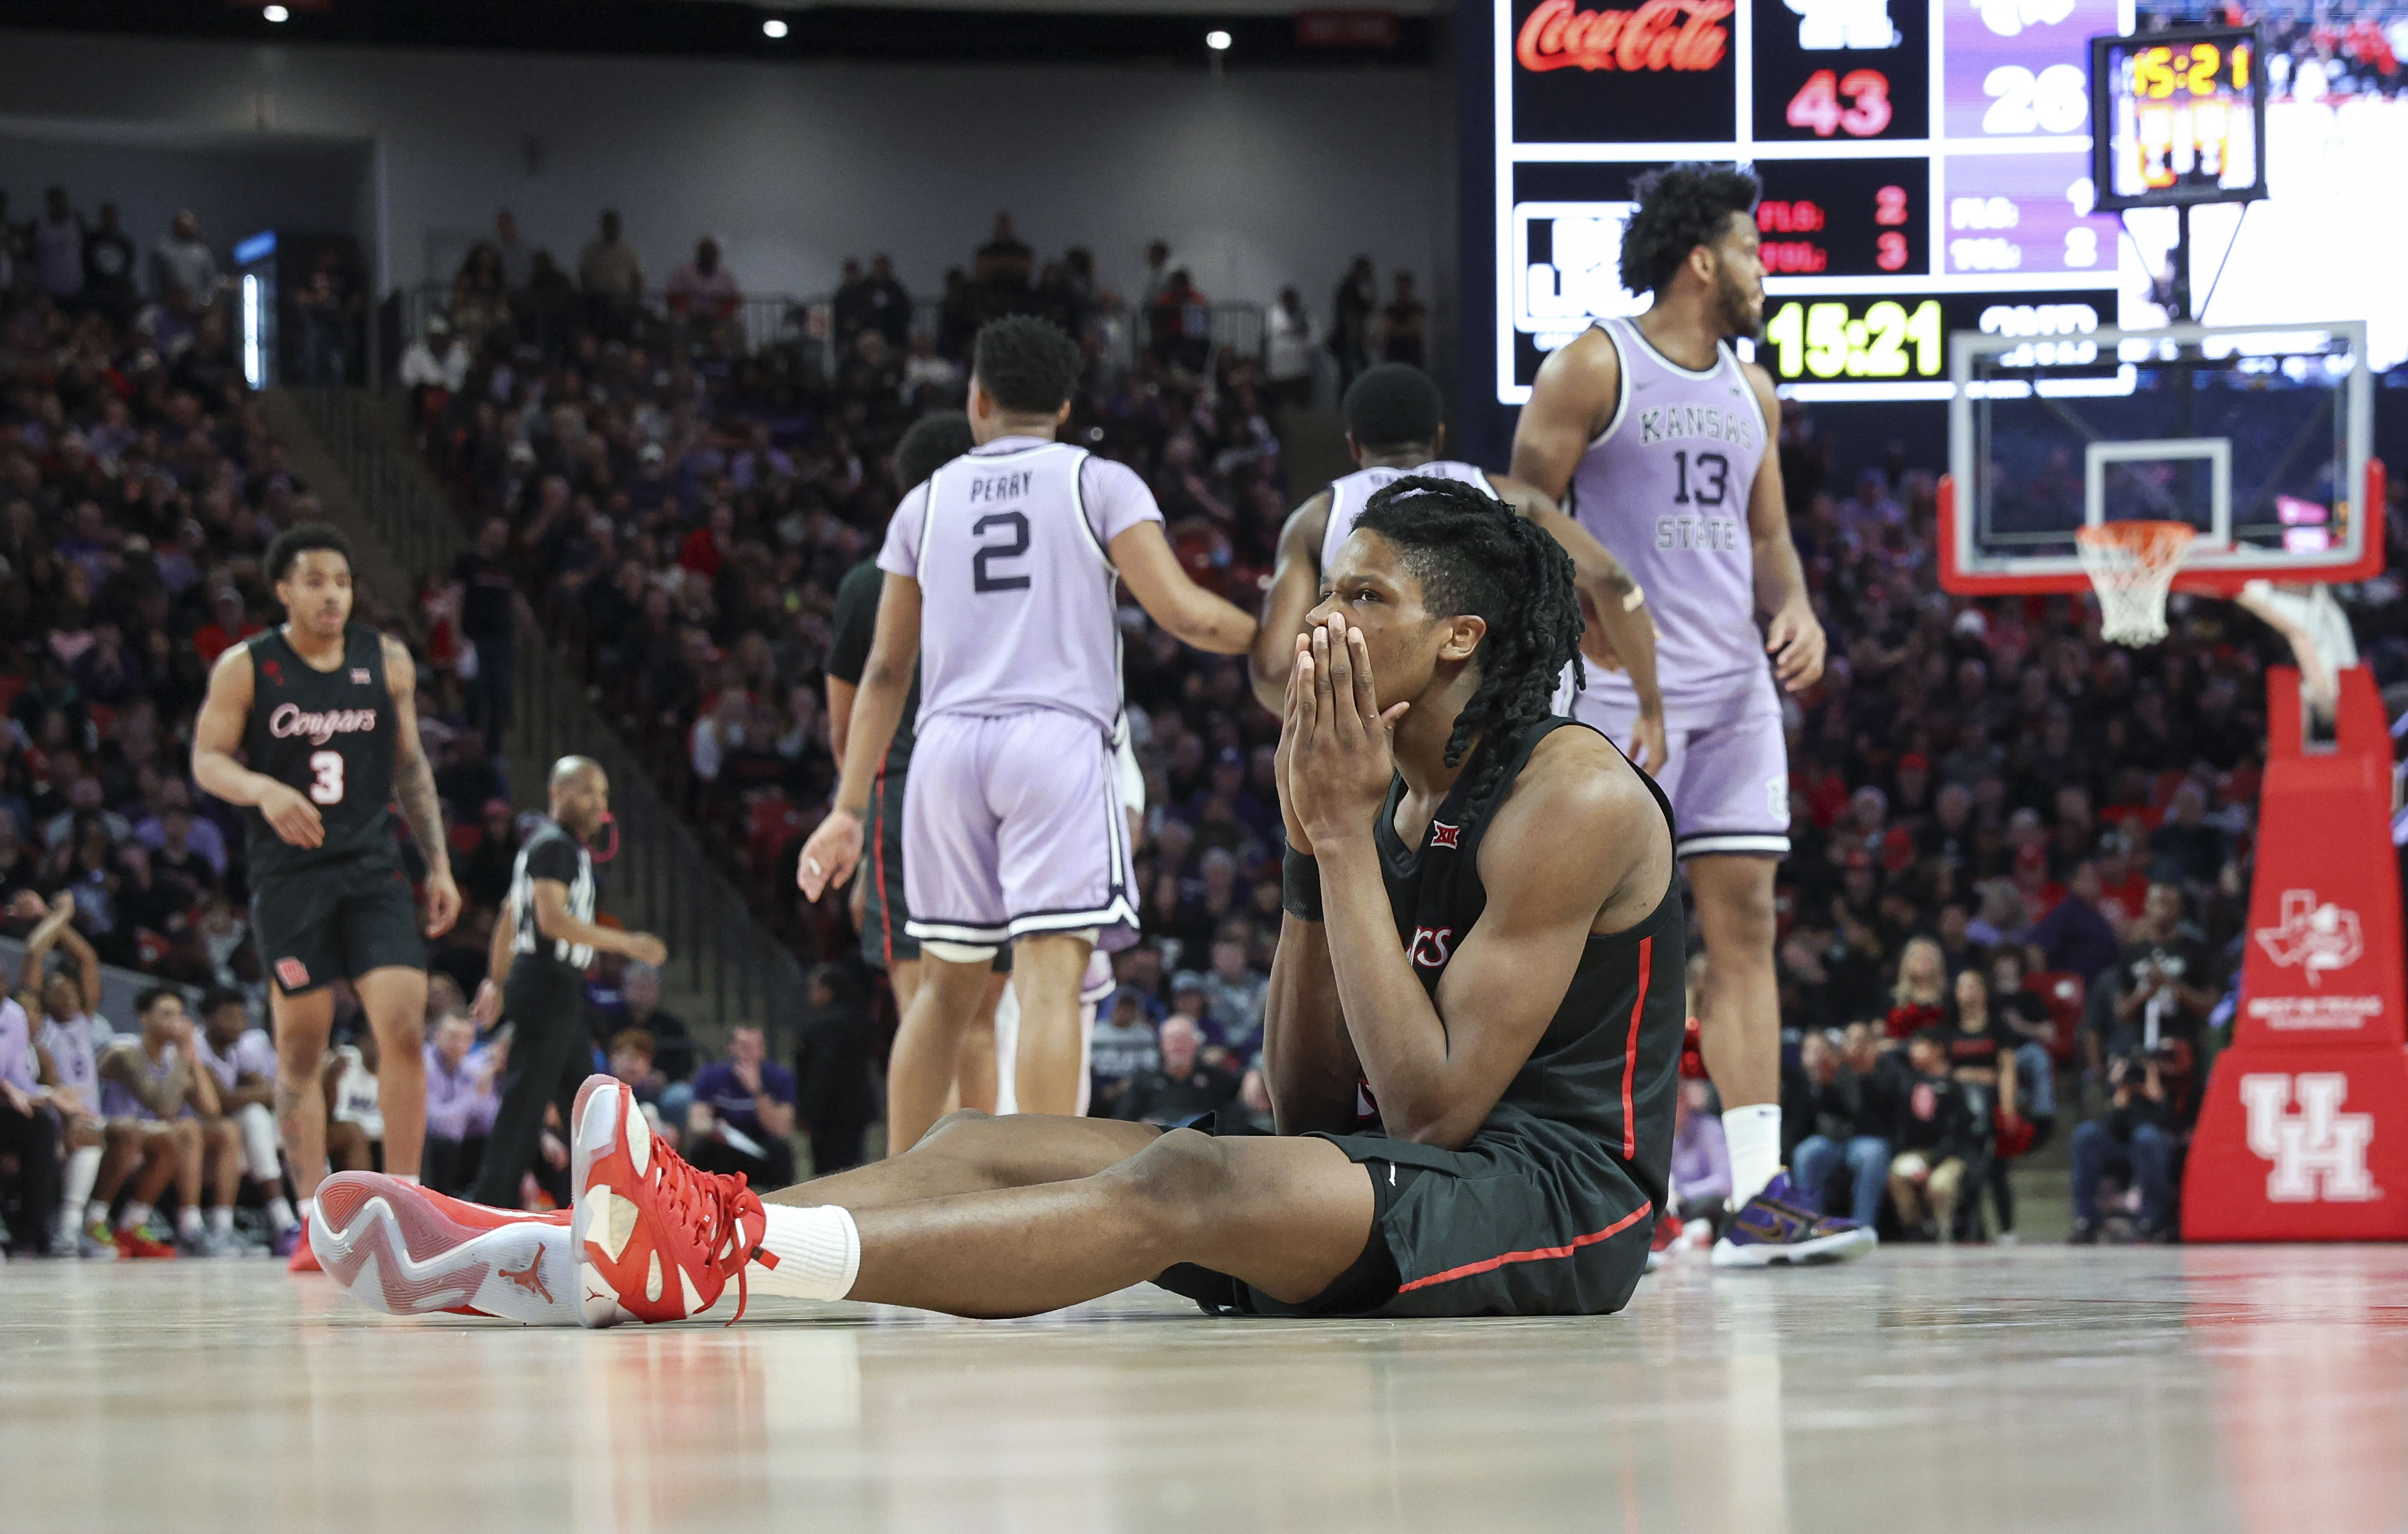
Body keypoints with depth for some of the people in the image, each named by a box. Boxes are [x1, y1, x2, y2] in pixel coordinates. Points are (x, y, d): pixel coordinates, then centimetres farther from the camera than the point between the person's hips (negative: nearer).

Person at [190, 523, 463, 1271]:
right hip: (288, 874, -2)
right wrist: (265, 791, -25)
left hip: (372, 869, 2)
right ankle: (315, 1224, 7)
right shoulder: (246, 668, -2)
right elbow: (207, 759, -4)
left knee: (404, 1027, -11)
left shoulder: (387, 662, 6)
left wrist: (439, 863, 10)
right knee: (301, 1048, 1)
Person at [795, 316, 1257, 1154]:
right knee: (1050, 981, -11)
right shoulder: (1100, 484, 5)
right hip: (1057, 739, -4)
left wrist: (849, 809, 17)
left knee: (946, 986, 15)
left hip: (948, 741, 4)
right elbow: (1182, 613, -5)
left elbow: (886, 669, 16)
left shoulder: (927, 501, 15)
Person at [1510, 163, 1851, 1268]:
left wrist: (1794, 607, 2)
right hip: (1615, 685, -6)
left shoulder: (1749, 390, 15)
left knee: (1744, 924, 0)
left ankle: (1759, 1194, -1)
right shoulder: (1591, 370, -5)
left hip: (1733, 689, 7)